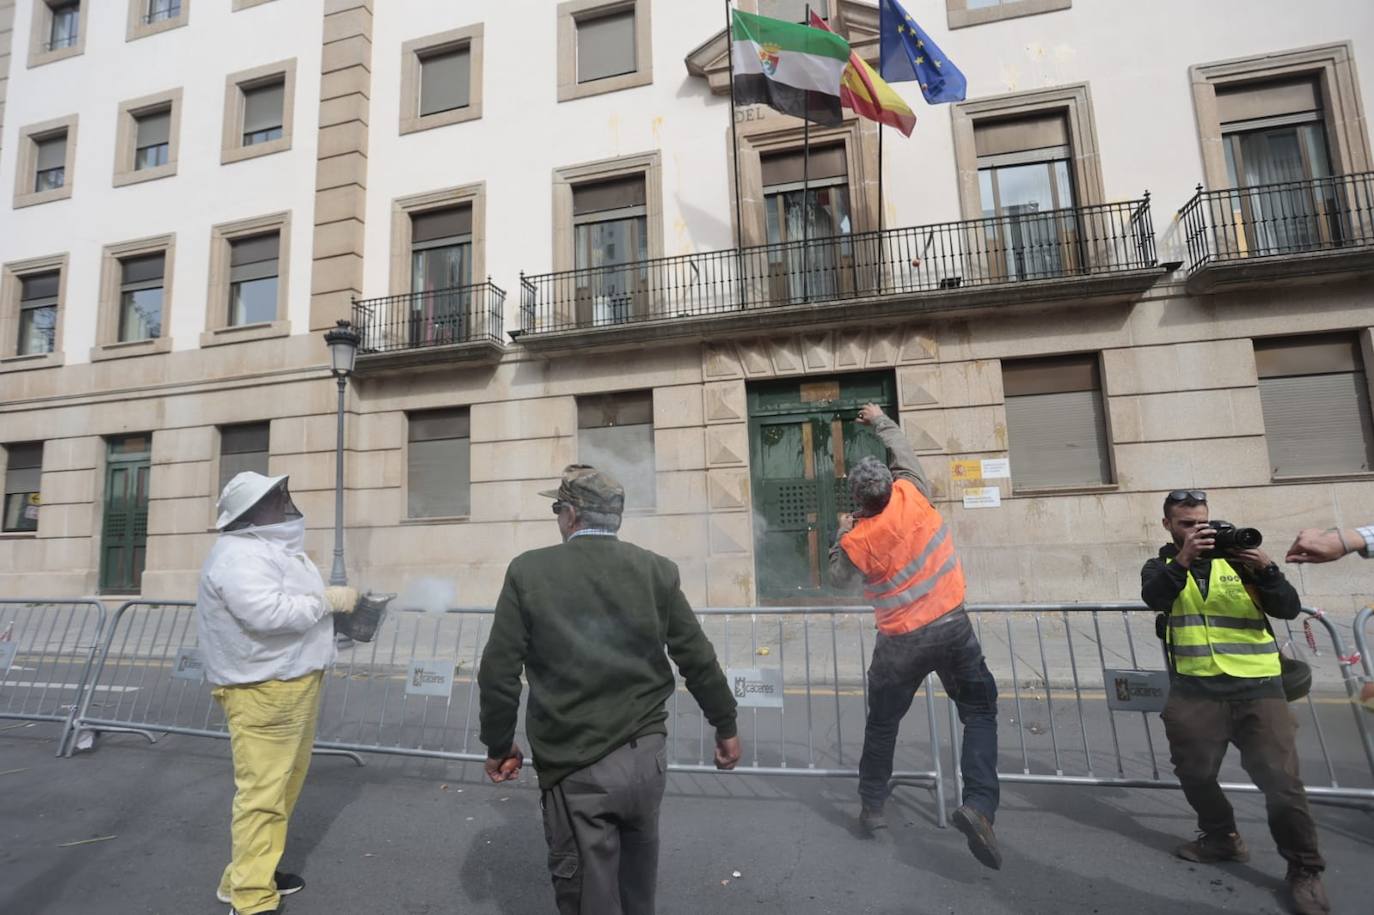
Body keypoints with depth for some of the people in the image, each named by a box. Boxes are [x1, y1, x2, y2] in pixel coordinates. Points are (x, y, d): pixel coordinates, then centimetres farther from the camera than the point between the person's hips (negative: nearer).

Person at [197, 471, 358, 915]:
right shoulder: (239, 554, -19)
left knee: (283, 785, 20)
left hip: (292, 681, 11)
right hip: (261, 690, -11)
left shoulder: (275, 546, 14)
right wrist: (327, 600, -20)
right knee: (262, 792, -2)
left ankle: (253, 872, 35)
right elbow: (267, 613, -30)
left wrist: (331, 602, 4)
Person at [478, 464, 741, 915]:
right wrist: (726, 726, 13)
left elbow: (498, 672, -6)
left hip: (574, 765, -3)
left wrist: (499, 746, 9)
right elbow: (699, 660, -1)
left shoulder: (528, 571, -10)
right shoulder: (656, 570, -5)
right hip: (647, 753, 3)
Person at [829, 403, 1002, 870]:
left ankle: (871, 806, 28)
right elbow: (903, 451, 8)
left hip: (900, 642, 0)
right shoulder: (913, 495, -11)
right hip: (951, 626, 1)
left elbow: (839, 579, 7)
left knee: (882, 724, 17)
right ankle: (979, 805, -5)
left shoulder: (856, 542, -13)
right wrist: (880, 420, 22)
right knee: (980, 712, 11)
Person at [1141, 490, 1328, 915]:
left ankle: (1304, 869, 17)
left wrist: (1265, 570, -17)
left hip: (1257, 686, 0)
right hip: (1196, 690, 1)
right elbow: (1155, 599, -15)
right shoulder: (1161, 566, 6)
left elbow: (1289, 608, 1)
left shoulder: (1237, 557, 7)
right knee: (1195, 772, 8)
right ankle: (1222, 838, 32)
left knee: (1280, 778, -3)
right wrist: (1184, 560, -27)